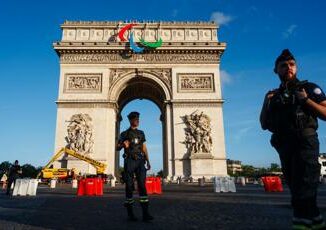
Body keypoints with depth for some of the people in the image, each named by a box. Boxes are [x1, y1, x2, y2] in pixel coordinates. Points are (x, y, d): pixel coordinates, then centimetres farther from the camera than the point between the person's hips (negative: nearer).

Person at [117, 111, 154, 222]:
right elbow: (117, 148, 4)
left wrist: (148, 161, 8)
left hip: (140, 161, 3)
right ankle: (130, 213, 10)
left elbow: (144, 148, 16)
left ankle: (145, 213, -9)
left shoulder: (141, 133, 16)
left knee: (142, 185, -6)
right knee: (129, 186, 0)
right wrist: (123, 144, -19)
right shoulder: (124, 134, 5)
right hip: (129, 161, -3)